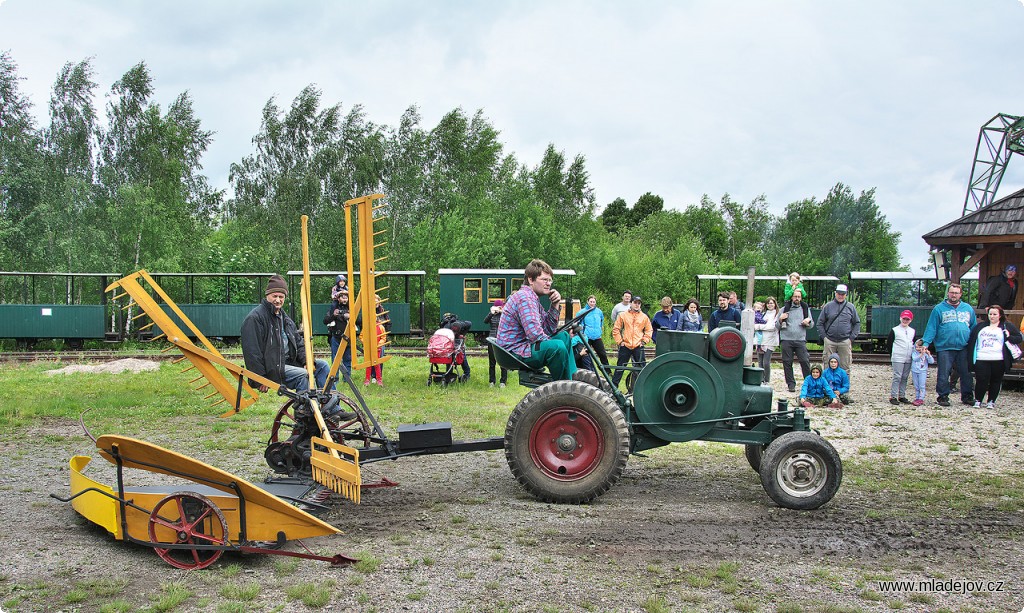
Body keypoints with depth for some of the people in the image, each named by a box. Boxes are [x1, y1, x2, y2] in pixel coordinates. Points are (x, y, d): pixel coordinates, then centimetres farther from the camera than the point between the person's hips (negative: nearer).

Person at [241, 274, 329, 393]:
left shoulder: (284, 317, 18)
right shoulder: (254, 318, -12)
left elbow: (298, 343, 21)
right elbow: (252, 352, -17)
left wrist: (306, 361, 2)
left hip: (289, 362, 9)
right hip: (271, 369, -9)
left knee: (322, 365, -1)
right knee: (303, 375, -28)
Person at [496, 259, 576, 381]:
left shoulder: (533, 298, 16)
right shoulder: (525, 297, -17)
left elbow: (548, 330, 12)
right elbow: (535, 335, -27)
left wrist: (555, 306, 2)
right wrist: (553, 345, -13)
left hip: (523, 346, 11)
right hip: (514, 352, -11)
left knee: (564, 336, 16)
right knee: (558, 346, -29)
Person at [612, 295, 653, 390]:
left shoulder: (644, 317, 7)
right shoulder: (623, 315, 2)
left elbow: (649, 330, 14)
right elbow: (616, 329, 5)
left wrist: (644, 340, 3)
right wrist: (619, 341, -1)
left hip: (638, 347, 1)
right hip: (625, 346, -1)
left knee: (642, 367, 0)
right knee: (620, 367, 6)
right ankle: (614, 385, 13)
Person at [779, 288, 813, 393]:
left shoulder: (805, 309, 14)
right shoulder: (784, 309, 10)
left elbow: (811, 324, 19)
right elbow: (777, 326, 11)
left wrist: (808, 321, -3)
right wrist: (780, 320, -9)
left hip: (800, 340, 0)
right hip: (786, 339, 0)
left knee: (805, 361, -7)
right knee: (787, 362, -1)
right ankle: (791, 384, 7)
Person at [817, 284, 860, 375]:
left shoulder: (851, 307, 7)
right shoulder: (828, 306, 5)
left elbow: (857, 323, 11)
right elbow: (820, 323, 8)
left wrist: (851, 338, 2)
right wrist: (824, 337, -1)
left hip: (845, 342, 0)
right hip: (829, 341, 0)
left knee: (845, 366, 4)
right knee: (827, 365, 3)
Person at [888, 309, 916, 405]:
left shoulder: (913, 331, 14)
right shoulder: (894, 331, 1)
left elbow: (914, 344, 21)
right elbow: (890, 344, 1)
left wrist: (914, 356, 9)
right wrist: (892, 356, -3)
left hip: (909, 359, 5)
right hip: (897, 359, -5)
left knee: (905, 378, 7)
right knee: (897, 377, -9)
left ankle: (902, 396, 14)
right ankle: (893, 397, -7)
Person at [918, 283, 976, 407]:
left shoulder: (968, 309, 12)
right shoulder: (939, 309, 1)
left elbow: (974, 328, 15)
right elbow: (931, 328, -2)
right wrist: (925, 342, -12)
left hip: (964, 348, 3)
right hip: (944, 348, -3)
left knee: (966, 373, 9)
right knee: (943, 374, 0)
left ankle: (967, 396, 21)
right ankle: (942, 396, 11)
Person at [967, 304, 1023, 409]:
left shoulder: (1007, 326, 9)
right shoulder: (980, 326, 17)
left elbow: (1019, 338, 8)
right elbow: (971, 340, 19)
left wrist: (1009, 337, -12)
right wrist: (970, 355, 7)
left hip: (998, 360, -1)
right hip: (981, 359, 1)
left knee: (996, 381, 6)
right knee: (981, 381, -5)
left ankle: (991, 401, 16)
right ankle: (977, 400, 8)